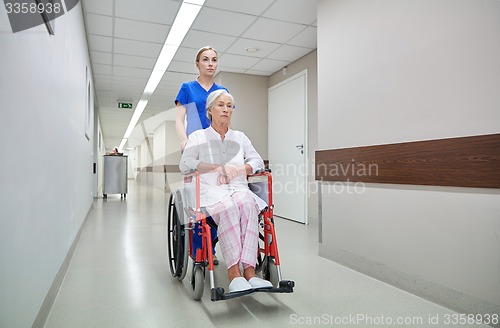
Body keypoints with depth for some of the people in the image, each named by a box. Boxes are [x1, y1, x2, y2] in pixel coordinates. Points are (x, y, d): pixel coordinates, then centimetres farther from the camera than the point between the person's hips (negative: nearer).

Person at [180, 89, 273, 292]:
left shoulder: (240, 137, 24)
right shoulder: (198, 136, 16)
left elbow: (257, 162, 14)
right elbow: (185, 164, 1)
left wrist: (235, 170, -6)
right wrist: (217, 167, -10)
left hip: (239, 188, 2)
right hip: (211, 190, -2)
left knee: (248, 205, -34)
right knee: (228, 207, -37)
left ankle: (249, 269, -39)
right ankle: (233, 272, -39)